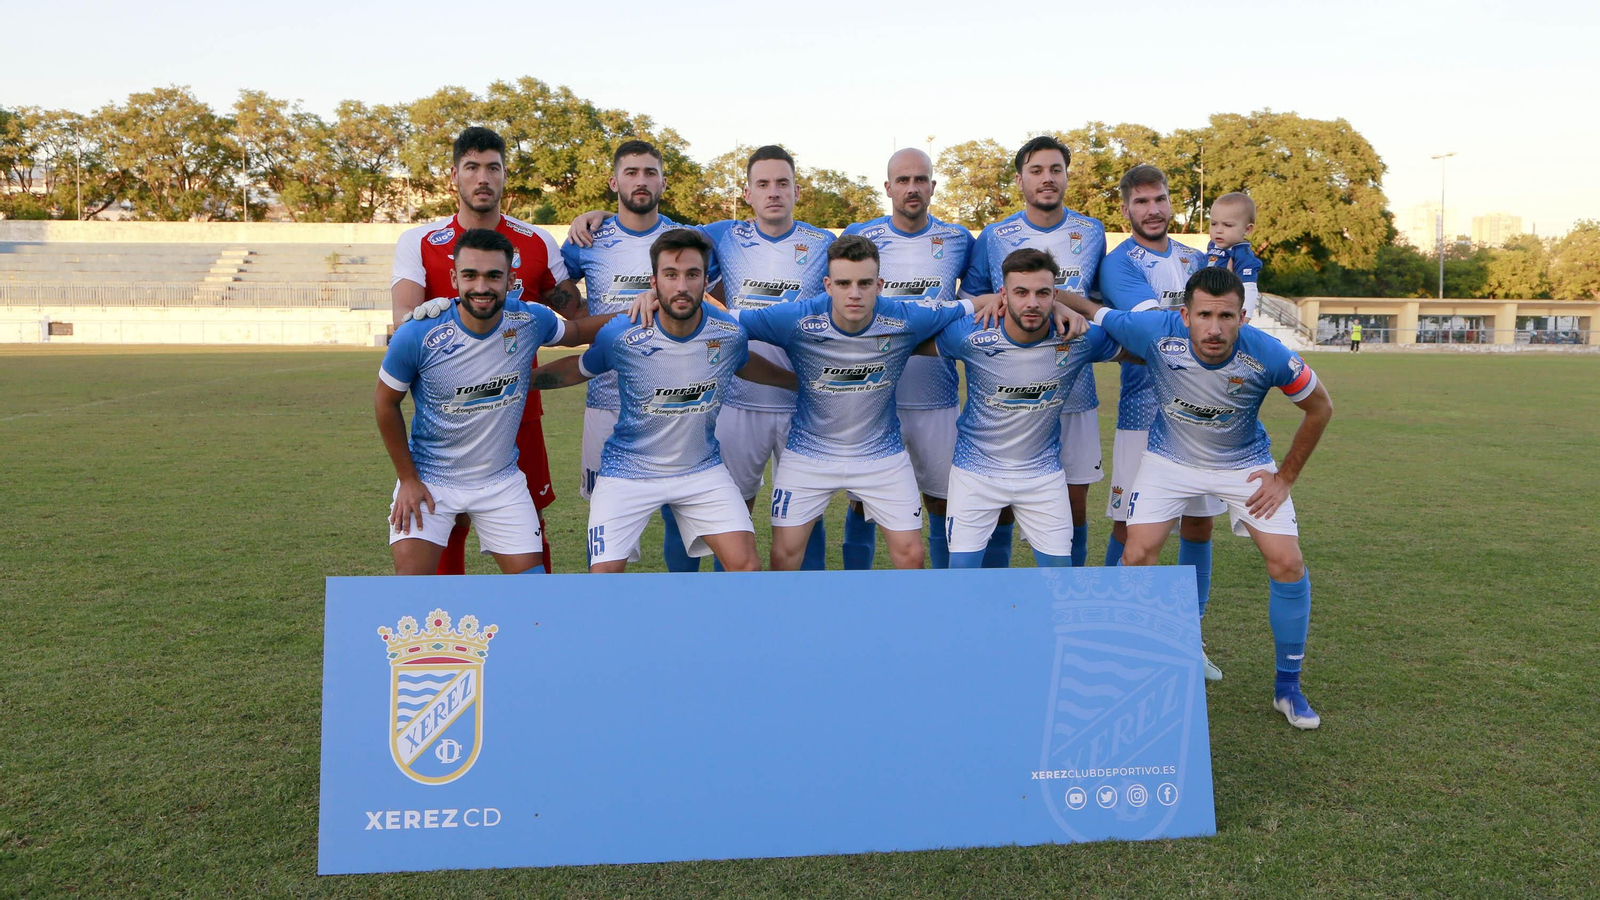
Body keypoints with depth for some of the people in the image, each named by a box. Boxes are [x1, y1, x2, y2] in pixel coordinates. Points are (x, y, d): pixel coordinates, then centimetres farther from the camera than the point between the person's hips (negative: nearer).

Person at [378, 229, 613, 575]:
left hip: (503, 480, 2)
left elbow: (574, 332, 12)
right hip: (430, 479, -2)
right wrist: (408, 479, -4)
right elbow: (386, 404, -4)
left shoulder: (530, 321, -12)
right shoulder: (417, 335, -20)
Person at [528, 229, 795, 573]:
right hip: (628, 471, -2)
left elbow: (746, 365, 14)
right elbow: (578, 369, 2)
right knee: (605, 573, -10)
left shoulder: (730, 333, -10)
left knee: (746, 567, -8)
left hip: (703, 469, 2)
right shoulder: (620, 335, -18)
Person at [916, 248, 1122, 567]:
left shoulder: (1080, 340, -14)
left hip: (1044, 473, 2)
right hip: (976, 469, -1)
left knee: (1060, 570, 5)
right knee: (961, 570, -1)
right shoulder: (971, 337, -18)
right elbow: (915, 345, -2)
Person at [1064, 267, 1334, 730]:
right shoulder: (1155, 332, -30)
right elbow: (1088, 311, -15)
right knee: (1136, 557, -11)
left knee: (1288, 564, -8)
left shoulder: (1268, 354, -28)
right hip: (1170, 459, 0)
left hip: (1245, 463, 0)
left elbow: (1320, 407, -9)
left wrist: (1286, 477, -6)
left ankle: (1288, 687, 13)